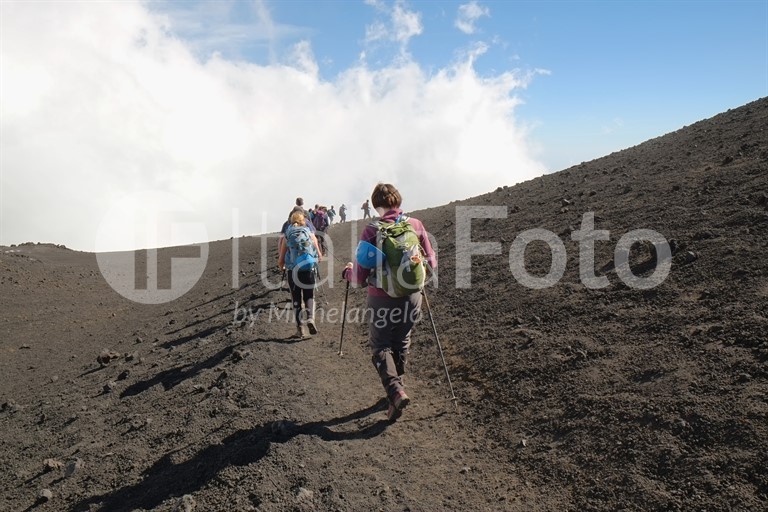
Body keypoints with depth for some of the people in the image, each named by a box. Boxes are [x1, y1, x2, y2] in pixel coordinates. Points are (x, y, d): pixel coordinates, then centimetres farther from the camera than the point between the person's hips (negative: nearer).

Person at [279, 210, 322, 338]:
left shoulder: (286, 236, 5)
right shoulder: (310, 234, 5)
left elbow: (281, 261, 4)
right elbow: (319, 255, 6)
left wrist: (282, 268, 25)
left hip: (292, 271, 0)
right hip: (309, 269, 0)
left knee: (296, 300, 13)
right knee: (309, 296, 15)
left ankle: (300, 328, 11)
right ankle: (310, 318, -10)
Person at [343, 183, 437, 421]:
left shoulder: (371, 231, -14)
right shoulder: (416, 225, -5)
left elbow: (360, 277, -13)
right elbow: (431, 263, 3)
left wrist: (348, 271, 9)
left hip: (383, 299, -3)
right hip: (412, 297, 4)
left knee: (380, 346, 12)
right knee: (402, 344, 22)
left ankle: (395, 391, -7)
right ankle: (396, 388, 36)